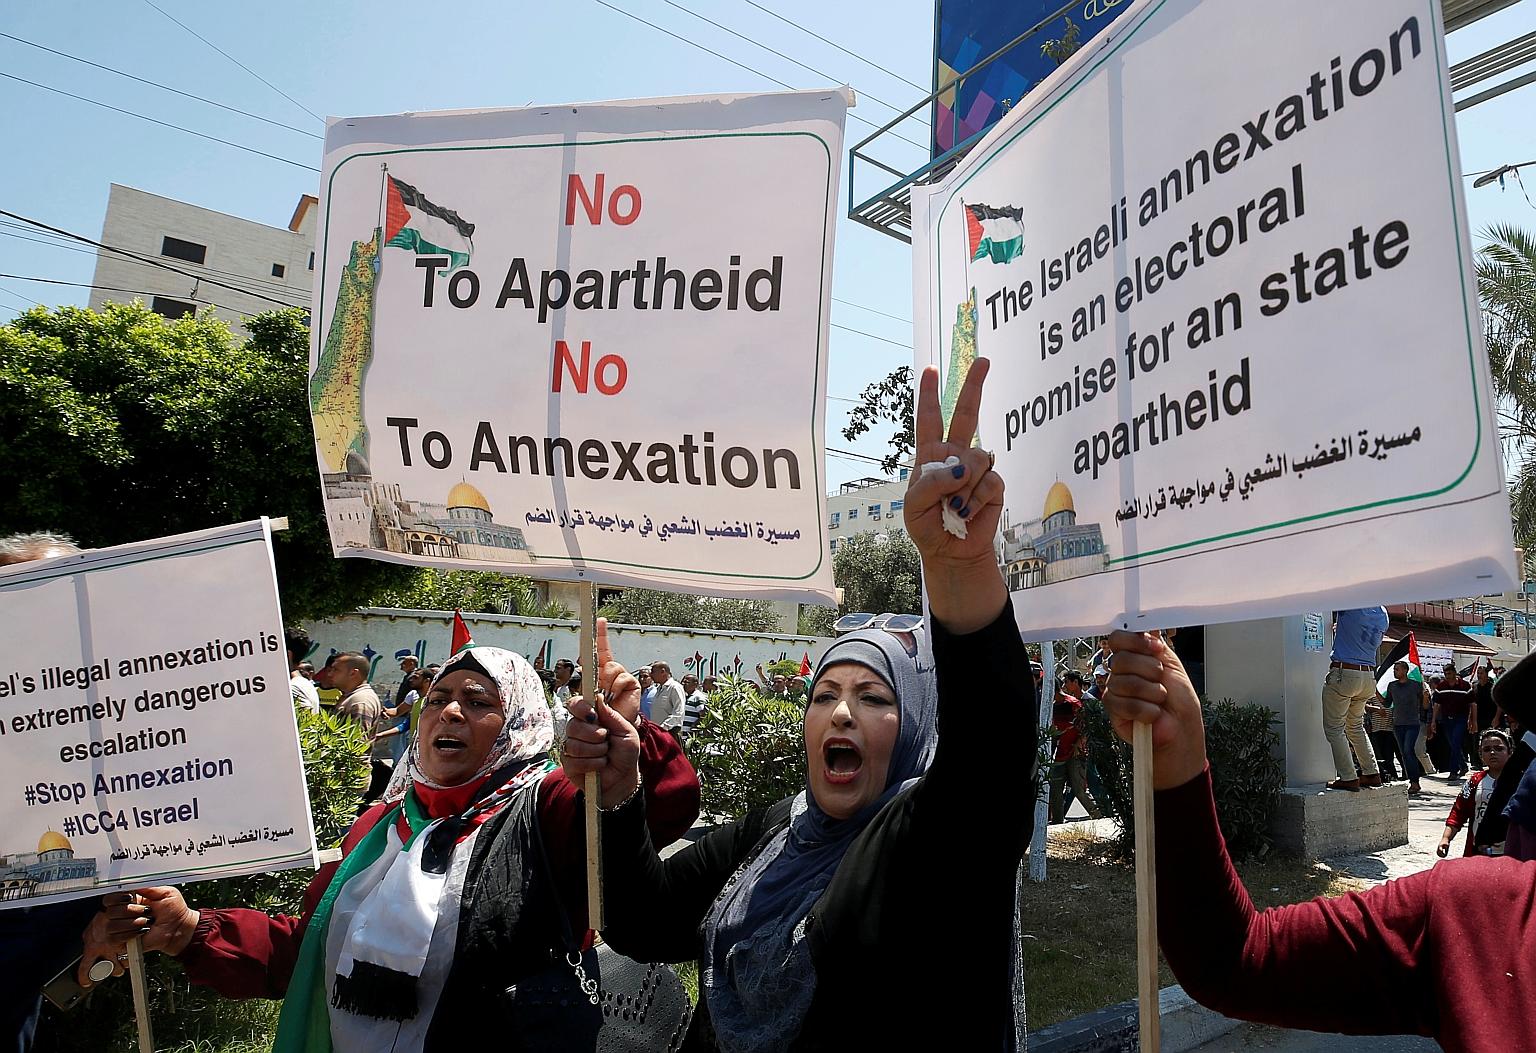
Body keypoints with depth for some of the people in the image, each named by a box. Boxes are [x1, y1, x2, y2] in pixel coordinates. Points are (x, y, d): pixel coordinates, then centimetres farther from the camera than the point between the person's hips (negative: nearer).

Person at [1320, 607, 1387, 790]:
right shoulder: (1382, 613, 8)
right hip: (1369, 677, 7)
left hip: (1343, 674, -7)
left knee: (1334, 728, 1)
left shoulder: (1353, 604, -13)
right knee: (1356, 726, 22)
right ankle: (1371, 773, 21)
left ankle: (1348, 778, -2)